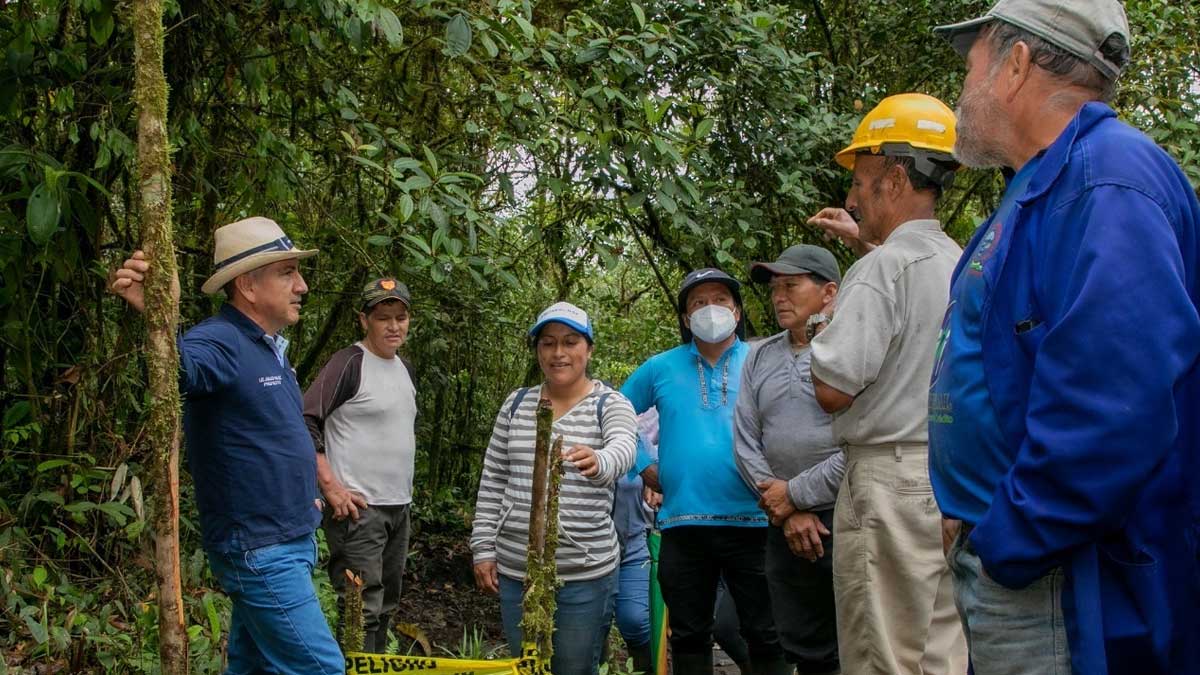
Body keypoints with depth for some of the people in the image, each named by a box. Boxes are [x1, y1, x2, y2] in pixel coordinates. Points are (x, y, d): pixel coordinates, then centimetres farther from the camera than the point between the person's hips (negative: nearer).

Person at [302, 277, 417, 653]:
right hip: (358, 507, -8)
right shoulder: (349, 363, -11)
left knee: (386, 607, 16)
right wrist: (330, 485, -20)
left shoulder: (403, 368, 13)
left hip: (400, 507, 8)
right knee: (363, 611, -10)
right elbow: (304, 423, -17)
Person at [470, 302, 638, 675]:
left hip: (584, 573, -3)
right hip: (515, 569, 4)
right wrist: (484, 548, 4)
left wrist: (598, 462, -47)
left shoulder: (611, 404, -3)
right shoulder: (516, 404, 8)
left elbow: (623, 449, -24)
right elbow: (492, 480, 10)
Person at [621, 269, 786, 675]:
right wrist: (648, 472, 8)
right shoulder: (660, 368, 7)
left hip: (751, 522, -2)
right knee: (689, 637, 11)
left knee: (766, 636, 3)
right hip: (683, 525, 2)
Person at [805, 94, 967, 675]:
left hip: (893, 480, -8)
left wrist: (822, 337, 2)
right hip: (960, 480, 8)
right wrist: (865, 238, 44)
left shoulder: (881, 268, -13)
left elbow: (833, 390, -16)